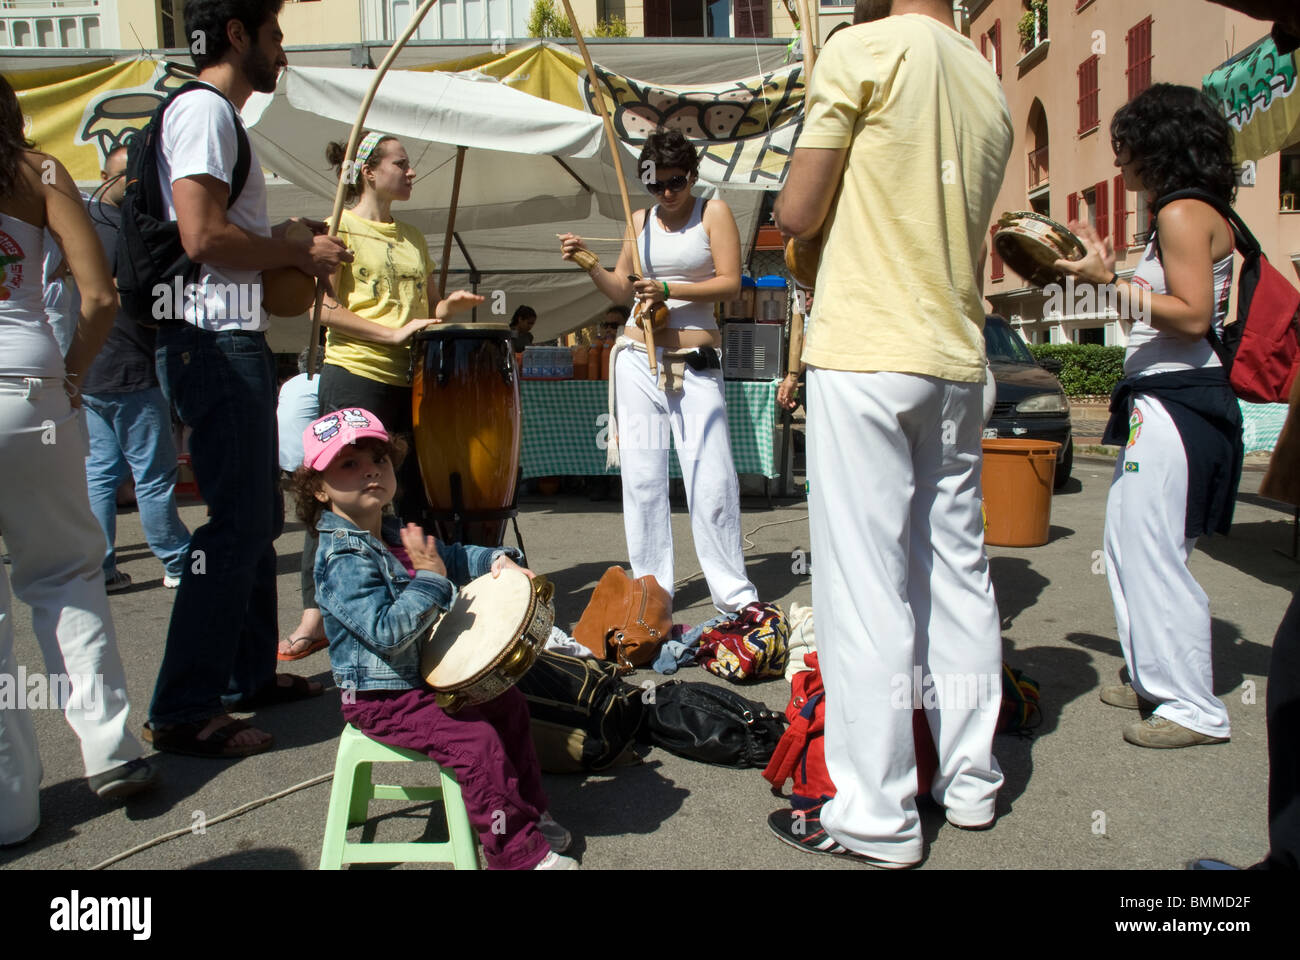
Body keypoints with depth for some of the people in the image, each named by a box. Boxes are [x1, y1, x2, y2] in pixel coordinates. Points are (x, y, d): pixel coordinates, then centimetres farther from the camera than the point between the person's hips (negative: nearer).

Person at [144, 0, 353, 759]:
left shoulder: (223, 116, 23)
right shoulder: (203, 109, -9)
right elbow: (202, 235, -21)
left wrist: (295, 242, 12)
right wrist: (300, 252, -11)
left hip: (239, 341, 11)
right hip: (216, 344, -11)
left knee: (259, 519, 15)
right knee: (235, 526, -9)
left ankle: (251, 674, 27)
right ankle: (185, 711, 0)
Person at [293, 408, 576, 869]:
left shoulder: (395, 533, 4)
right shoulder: (344, 560, -25)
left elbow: (453, 557, 19)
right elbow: (387, 633, -34)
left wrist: (498, 560, 1)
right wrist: (430, 577, -29)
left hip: (426, 675, 10)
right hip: (382, 698, -10)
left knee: (507, 704, 16)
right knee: (476, 740, -21)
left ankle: (530, 811, 29)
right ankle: (519, 854, -7)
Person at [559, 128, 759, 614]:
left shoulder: (713, 212, 4)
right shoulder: (640, 220, 14)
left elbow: (730, 283, -5)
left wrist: (669, 290, -15)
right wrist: (588, 264, 1)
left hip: (697, 362, -3)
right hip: (637, 359, 4)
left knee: (712, 478, -7)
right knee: (642, 477, 3)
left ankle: (733, 592, 5)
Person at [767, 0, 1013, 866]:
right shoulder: (990, 87, 16)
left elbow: (796, 216, -7)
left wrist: (801, 211, 14)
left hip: (867, 356, -7)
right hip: (958, 360, 7)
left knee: (867, 585, -3)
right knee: (959, 572, 13)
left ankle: (877, 818, 6)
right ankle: (970, 781, 25)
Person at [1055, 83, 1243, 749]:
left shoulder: (1186, 214, -11)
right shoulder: (1181, 216, 19)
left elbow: (1193, 316, -19)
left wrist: (1110, 283, -18)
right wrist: (1108, 271, 20)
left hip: (1177, 404, -11)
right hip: (1157, 401, 11)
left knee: (1154, 555, -7)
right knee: (1128, 547, 15)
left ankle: (1195, 710, 3)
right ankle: (1155, 680, 27)